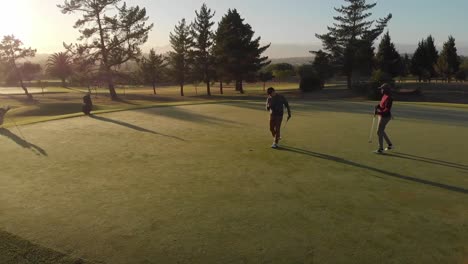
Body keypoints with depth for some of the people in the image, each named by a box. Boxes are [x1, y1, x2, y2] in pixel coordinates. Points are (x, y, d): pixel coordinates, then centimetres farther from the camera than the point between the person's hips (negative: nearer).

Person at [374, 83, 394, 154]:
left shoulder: (388, 98, -22)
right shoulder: (384, 96, 8)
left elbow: (387, 110, -25)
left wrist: (379, 112, -29)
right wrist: (378, 106, -1)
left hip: (385, 117, -10)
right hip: (382, 116, 10)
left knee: (379, 132, -5)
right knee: (381, 131, 21)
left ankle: (380, 149, 4)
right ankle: (390, 145, 33)